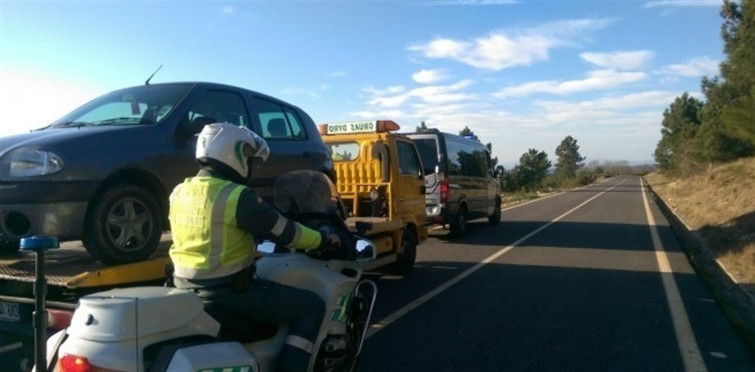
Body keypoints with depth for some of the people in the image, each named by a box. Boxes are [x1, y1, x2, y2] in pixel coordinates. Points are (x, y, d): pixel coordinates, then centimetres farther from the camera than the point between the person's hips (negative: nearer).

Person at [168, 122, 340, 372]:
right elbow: (285, 233, -11)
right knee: (313, 306, 0)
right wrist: (324, 240, 5)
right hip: (228, 292, -8)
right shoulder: (238, 197, -19)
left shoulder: (179, 193, 5)